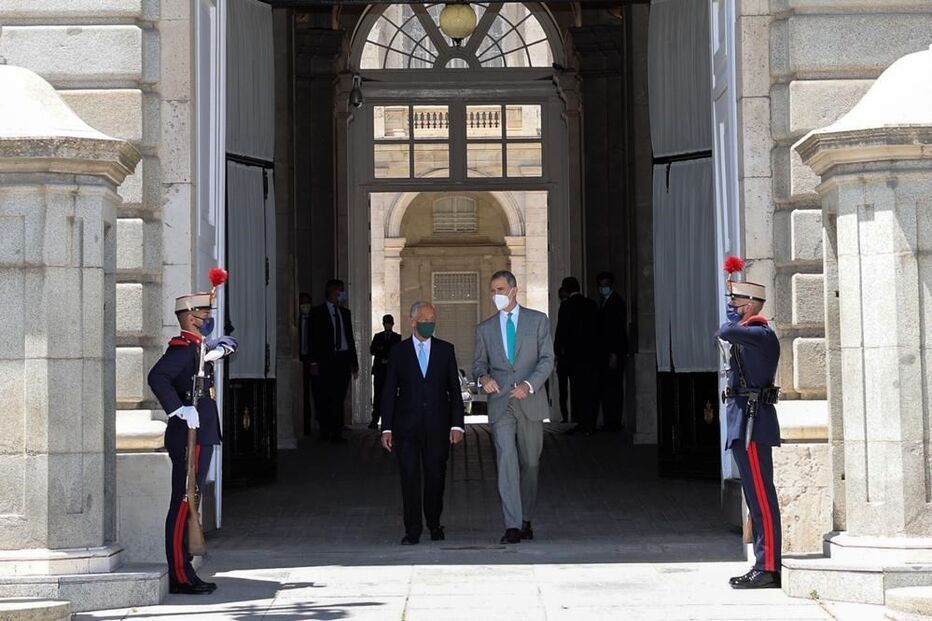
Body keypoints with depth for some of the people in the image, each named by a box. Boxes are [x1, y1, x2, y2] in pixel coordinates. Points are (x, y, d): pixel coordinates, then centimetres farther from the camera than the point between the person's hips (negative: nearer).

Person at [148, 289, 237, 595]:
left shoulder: (197, 347, 16)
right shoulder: (183, 347, -13)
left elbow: (227, 343, 36)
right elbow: (157, 377, -29)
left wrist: (218, 348, 13)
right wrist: (179, 409, -28)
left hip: (201, 436, 10)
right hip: (190, 436, -10)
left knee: (188, 505, 12)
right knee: (183, 504, -8)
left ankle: (183, 572, 17)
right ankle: (180, 576, -7)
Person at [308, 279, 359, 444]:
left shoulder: (345, 313, 17)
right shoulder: (317, 313, 2)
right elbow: (314, 339, -3)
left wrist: (354, 362, 12)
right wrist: (314, 363, -11)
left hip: (343, 359, 4)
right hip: (325, 360, -4)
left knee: (339, 398, 2)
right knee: (324, 398, -3)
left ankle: (336, 433, 4)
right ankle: (325, 432, 6)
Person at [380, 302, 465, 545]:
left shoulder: (445, 350, 8)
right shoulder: (398, 352, 5)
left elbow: (454, 389, 7)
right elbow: (389, 392, 5)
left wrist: (457, 424, -2)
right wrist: (386, 428, -1)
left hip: (437, 426, 1)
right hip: (407, 427, -1)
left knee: (435, 476, 5)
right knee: (410, 477, -5)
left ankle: (434, 524, 23)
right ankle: (412, 530, -1)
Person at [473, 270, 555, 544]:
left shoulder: (538, 320, 6)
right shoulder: (485, 329, 13)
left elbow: (547, 359, 0)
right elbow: (479, 363, 16)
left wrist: (529, 385, -16)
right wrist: (483, 377, -8)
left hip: (530, 402, 0)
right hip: (500, 403, 0)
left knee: (530, 463, 7)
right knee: (506, 459, -15)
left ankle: (525, 520, 21)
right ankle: (513, 525, -20)